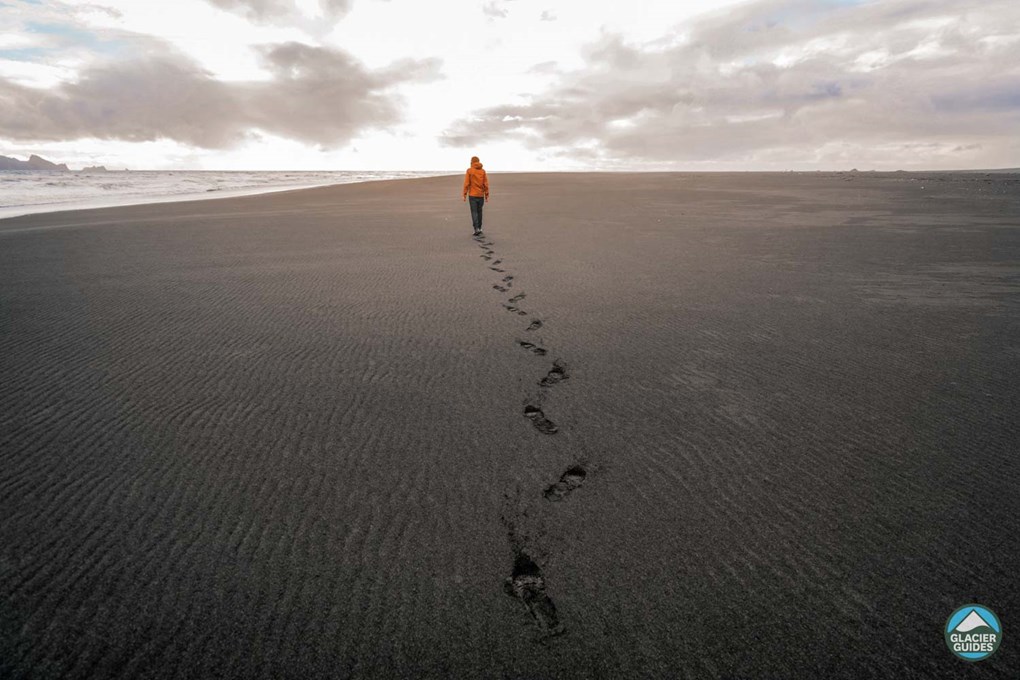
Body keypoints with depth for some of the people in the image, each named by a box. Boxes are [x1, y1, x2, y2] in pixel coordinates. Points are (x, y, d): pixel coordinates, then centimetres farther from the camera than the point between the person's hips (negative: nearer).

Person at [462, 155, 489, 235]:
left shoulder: (469, 171, -5)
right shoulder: (483, 171, 2)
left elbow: (466, 183, -8)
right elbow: (486, 184, 0)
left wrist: (464, 195, -3)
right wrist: (487, 195, 6)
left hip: (472, 195, -3)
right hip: (481, 195, 3)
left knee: (474, 212, -2)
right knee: (479, 212, 15)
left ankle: (477, 229, -15)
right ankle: (479, 228, 22)